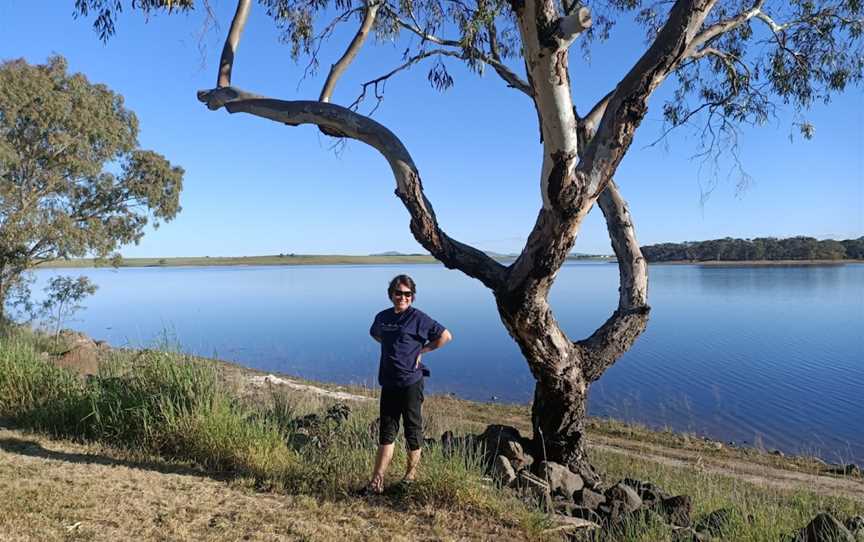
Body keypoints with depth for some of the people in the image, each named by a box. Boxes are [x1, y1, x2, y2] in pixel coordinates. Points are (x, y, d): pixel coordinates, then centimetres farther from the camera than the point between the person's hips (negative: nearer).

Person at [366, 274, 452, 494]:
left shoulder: (418, 317, -9)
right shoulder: (382, 317, 7)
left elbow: (446, 336, -7)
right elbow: (374, 333, 29)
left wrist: (422, 350, -7)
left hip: (410, 382, -5)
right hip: (388, 383, 5)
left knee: (413, 429, 8)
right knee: (386, 431, 8)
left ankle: (412, 474, 24)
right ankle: (377, 481, 12)